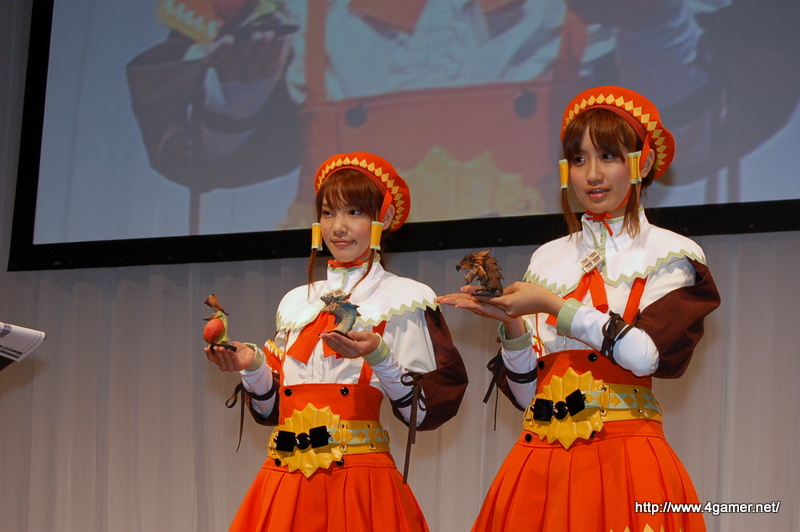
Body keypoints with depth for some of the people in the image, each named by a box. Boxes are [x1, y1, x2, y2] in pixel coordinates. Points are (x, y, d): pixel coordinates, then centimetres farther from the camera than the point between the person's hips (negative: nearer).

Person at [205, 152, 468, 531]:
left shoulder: (403, 301, 1)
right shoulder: (296, 303, 15)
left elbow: (422, 412, -6)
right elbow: (272, 410, 16)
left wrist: (379, 356, -19)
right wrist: (254, 366, -2)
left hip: (359, 482, -4)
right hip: (285, 482, 4)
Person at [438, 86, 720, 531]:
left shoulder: (672, 255, 4)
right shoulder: (548, 259, 15)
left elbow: (647, 354, -14)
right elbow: (526, 392, 12)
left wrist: (553, 306, -13)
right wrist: (511, 323, -6)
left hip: (624, 462, -4)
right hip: (543, 461, 4)